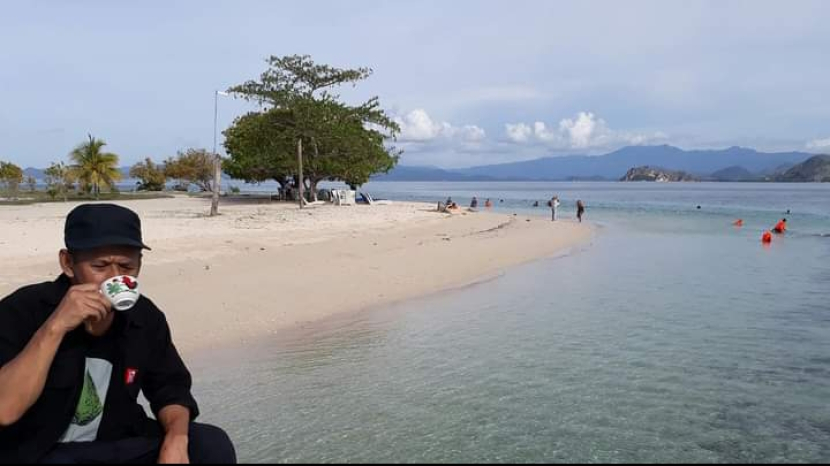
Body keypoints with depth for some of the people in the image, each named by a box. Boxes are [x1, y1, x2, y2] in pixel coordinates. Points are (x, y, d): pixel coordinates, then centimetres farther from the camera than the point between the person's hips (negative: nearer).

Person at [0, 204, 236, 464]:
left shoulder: (145, 317, -5)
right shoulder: (22, 310, -18)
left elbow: (170, 387, 4)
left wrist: (176, 440, -15)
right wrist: (55, 327, -35)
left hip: (114, 444, 5)